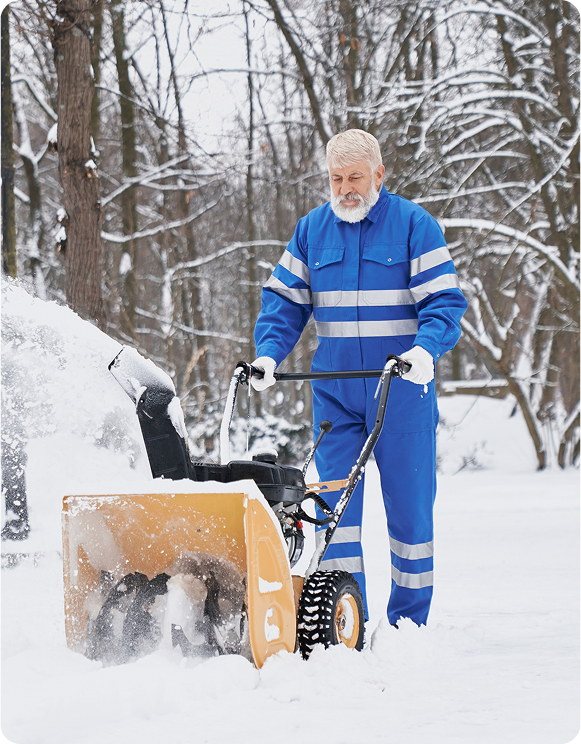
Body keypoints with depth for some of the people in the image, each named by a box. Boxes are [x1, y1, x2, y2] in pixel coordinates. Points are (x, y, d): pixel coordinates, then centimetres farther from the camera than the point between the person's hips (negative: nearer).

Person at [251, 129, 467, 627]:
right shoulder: (311, 230, 9)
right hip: (335, 393, 3)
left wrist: (424, 349, -25)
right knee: (334, 501, -4)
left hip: (403, 390, -3)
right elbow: (284, 299, 9)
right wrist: (268, 354, -8)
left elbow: (445, 300, -7)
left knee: (408, 502, 3)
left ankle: (409, 619, 15)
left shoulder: (413, 225, -2)